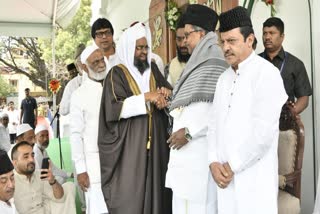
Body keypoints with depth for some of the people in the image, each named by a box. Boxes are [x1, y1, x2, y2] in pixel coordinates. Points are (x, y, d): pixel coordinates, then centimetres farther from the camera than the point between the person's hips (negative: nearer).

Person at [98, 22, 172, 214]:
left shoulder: (153, 69, 13)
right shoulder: (117, 74, -2)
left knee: (156, 191, 5)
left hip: (156, 142, 5)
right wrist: (145, 97, -19)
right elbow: (113, 108, -14)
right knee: (130, 195, -4)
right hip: (129, 146, -4)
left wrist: (165, 93, -10)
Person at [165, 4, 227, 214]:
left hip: (201, 147, -9)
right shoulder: (200, 60, 19)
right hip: (189, 149, 10)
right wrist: (170, 104, 13)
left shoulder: (214, 60, -11)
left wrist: (189, 131, -17)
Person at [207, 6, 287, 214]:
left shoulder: (267, 74, -10)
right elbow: (214, 123, 10)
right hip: (225, 174, 6)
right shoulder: (224, 77, 14)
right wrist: (214, 162, -3)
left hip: (254, 178, -6)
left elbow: (264, 132, -17)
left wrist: (232, 166, -11)